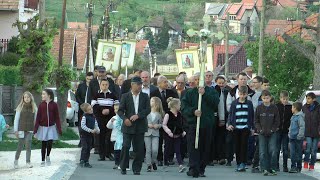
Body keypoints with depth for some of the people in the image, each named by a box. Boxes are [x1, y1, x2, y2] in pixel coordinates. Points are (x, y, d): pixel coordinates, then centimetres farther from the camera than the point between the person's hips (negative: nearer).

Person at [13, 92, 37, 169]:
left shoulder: (34, 108, 6)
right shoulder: (20, 107, 1)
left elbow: (35, 119, 10)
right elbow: (16, 119, 3)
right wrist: (15, 130, -1)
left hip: (30, 130, 1)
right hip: (21, 129, -1)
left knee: (28, 146, -6)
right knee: (20, 145, 0)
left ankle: (28, 162, 3)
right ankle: (16, 160, 19)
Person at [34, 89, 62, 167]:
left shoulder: (54, 105, -4)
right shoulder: (41, 105, -1)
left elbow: (57, 117, -1)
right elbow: (38, 117, -1)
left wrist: (59, 129, -3)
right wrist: (35, 129, -5)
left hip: (51, 127, -1)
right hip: (43, 127, 1)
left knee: (50, 143, -8)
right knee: (43, 144, 5)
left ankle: (48, 156, 20)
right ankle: (43, 161, 16)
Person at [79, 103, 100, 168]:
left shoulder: (93, 117, 7)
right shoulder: (84, 117, -13)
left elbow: (96, 125, 13)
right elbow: (83, 126, -19)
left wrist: (97, 130, -8)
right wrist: (90, 130, -23)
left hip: (90, 135, 6)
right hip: (84, 134, -6)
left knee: (88, 148, 8)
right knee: (84, 148, -13)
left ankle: (86, 162, 14)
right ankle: (82, 161, -9)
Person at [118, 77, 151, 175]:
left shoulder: (145, 96, 8)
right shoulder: (125, 96, 4)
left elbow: (148, 109, -1)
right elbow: (120, 110, 1)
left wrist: (138, 115, -16)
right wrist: (125, 119, -17)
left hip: (140, 126, 2)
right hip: (128, 125, -1)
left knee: (139, 148, 1)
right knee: (125, 146, -7)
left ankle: (136, 169, 10)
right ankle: (123, 167, 6)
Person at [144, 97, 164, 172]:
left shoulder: (159, 114, 5)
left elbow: (161, 123, 14)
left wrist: (158, 125, -6)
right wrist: (147, 125, -12)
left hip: (155, 133, 0)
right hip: (147, 133, 0)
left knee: (155, 150, -11)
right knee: (148, 150, 0)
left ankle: (154, 162, 14)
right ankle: (149, 165, 8)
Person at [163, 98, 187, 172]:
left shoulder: (179, 114, 8)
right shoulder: (168, 114, -9)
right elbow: (164, 125, -8)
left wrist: (183, 132, 6)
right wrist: (168, 131, -19)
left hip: (178, 136, 4)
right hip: (169, 136, -4)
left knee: (178, 151, -4)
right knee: (168, 150, 6)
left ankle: (181, 165, -16)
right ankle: (165, 163, 23)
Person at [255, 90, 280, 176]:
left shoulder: (274, 108, 2)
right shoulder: (259, 108, 3)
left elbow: (277, 121, 5)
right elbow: (256, 121, 7)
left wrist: (272, 130, -7)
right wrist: (260, 129, -7)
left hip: (272, 133, -1)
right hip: (262, 133, 1)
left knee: (273, 151, -8)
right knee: (262, 152, -3)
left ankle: (272, 168, 1)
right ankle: (265, 169, 2)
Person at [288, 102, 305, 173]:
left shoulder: (300, 116, -13)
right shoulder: (293, 116, 15)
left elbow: (302, 127, -17)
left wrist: (300, 135, -20)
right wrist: (289, 133, 18)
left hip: (298, 138, -8)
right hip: (292, 138, 8)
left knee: (298, 153, 1)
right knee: (292, 153, 5)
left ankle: (298, 167, 6)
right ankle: (293, 166, 10)